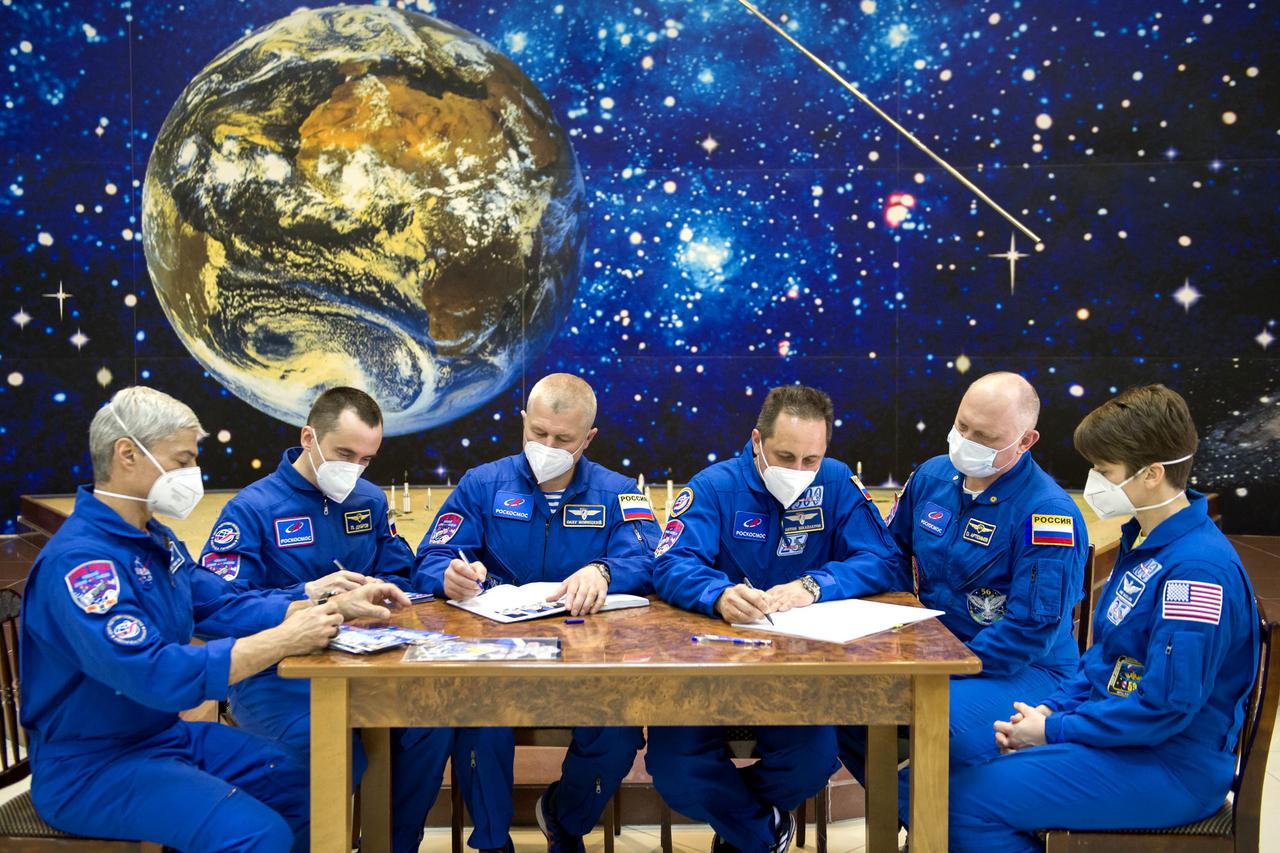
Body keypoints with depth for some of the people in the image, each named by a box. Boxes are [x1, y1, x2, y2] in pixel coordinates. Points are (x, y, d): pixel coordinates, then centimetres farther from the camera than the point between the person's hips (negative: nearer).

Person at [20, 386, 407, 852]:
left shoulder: (155, 539, 6)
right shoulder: (78, 561, -25)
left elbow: (223, 607, 7)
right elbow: (157, 674, -33)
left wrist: (335, 606, -4)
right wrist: (285, 640, -30)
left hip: (168, 734, 9)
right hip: (94, 767, -9)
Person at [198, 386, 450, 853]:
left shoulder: (370, 500, 10)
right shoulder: (251, 508, -8)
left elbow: (399, 578, 13)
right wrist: (308, 594, -27)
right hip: (273, 671, -5)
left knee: (434, 719, -18)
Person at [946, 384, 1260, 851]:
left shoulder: (1198, 568, -23)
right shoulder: (1143, 542, 9)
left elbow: (1166, 707, -25)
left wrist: (1054, 730, -16)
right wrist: (1050, 708, 2)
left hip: (1169, 768, -10)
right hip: (1122, 736, 10)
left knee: (969, 799, -18)